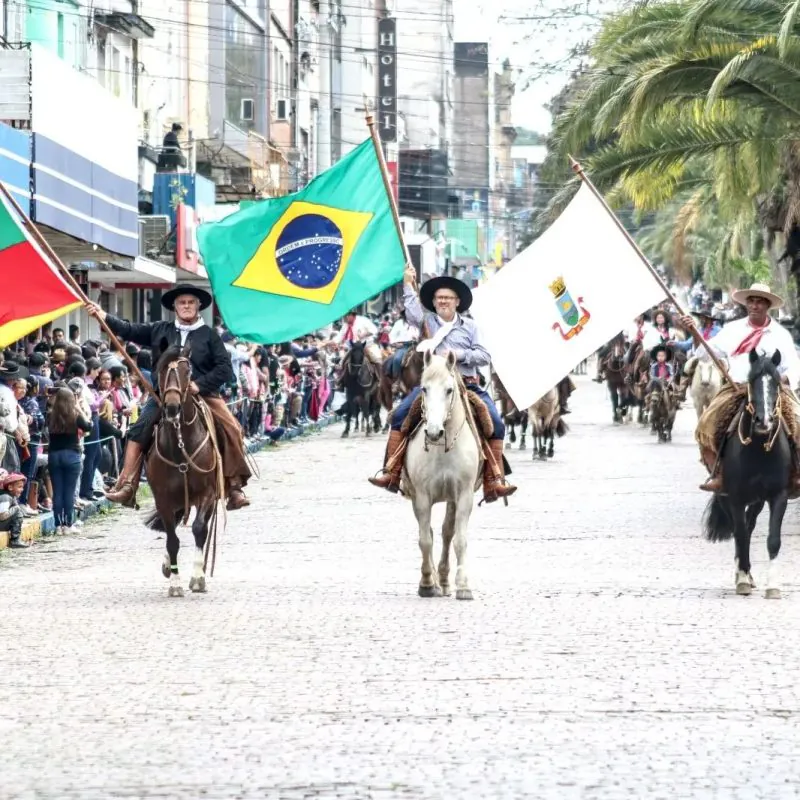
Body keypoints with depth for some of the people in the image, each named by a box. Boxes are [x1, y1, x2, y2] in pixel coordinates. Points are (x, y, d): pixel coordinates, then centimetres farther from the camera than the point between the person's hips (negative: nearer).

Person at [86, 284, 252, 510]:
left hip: (202, 394, -2)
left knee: (231, 430, -21)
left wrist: (200, 384, -14)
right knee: (139, 429, -16)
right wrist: (103, 316, -1)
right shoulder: (160, 331, 11)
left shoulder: (209, 335, 5)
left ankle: (235, 487, -16)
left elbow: (224, 368, -1)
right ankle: (127, 486, -17)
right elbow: (129, 330, 10)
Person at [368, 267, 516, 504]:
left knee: (496, 424, -17)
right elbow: (412, 313, -10)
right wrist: (408, 285, -6)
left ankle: (494, 480, -16)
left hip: (468, 385, 0)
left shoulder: (470, 326, 14)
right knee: (400, 416, -18)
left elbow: (484, 357, 5)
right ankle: (392, 473, -15)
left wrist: (460, 354, -10)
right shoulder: (428, 322, 13)